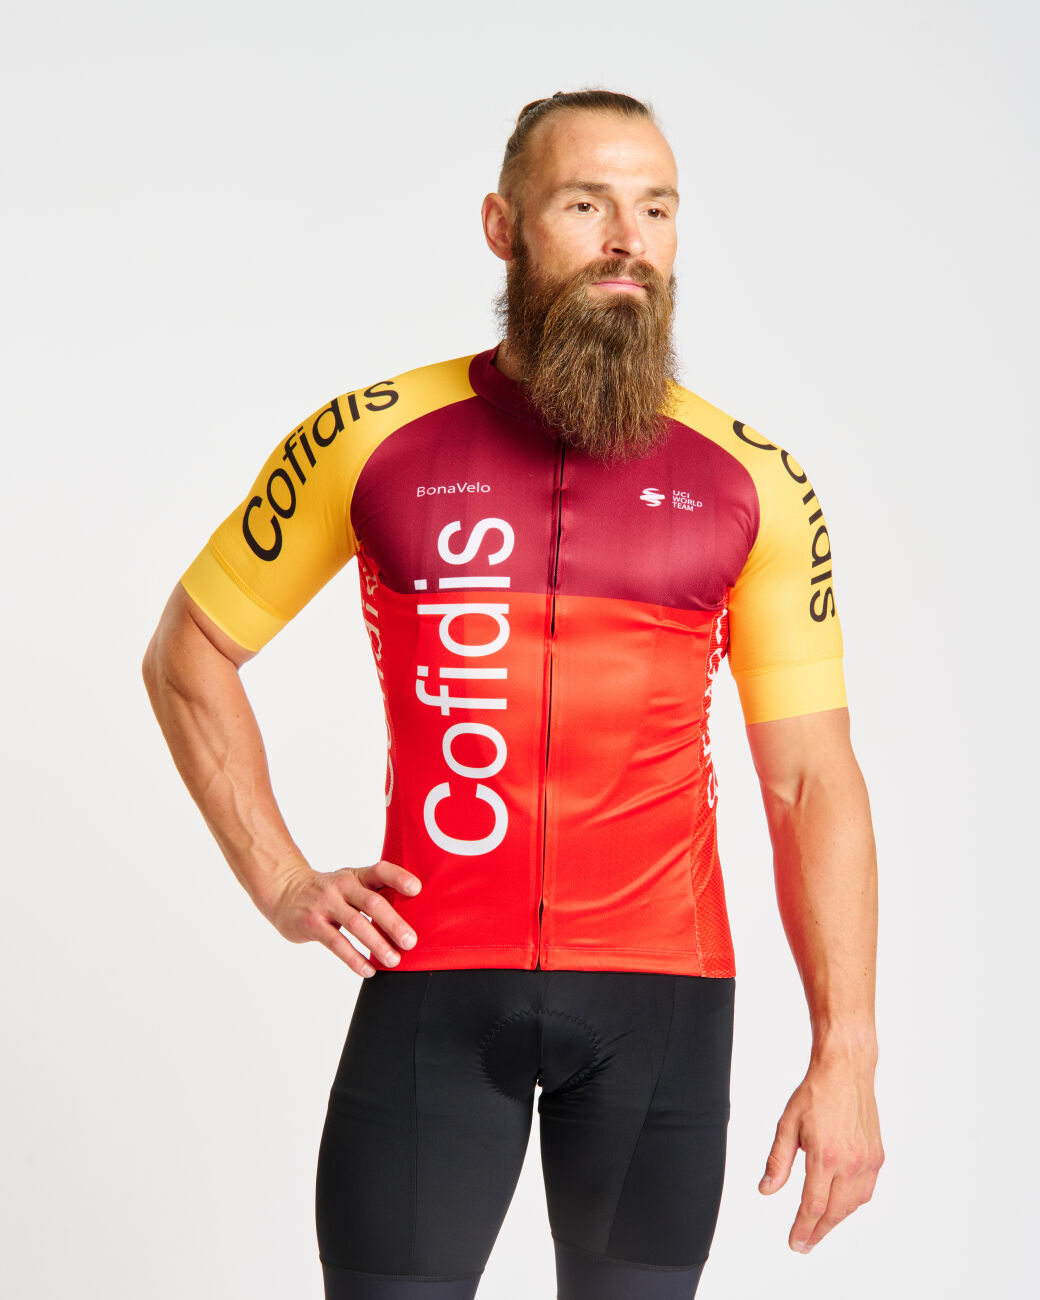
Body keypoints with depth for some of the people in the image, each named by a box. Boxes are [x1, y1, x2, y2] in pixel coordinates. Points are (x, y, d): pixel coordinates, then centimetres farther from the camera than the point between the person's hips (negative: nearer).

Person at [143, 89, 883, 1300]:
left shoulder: (751, 483, 2)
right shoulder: (371, 438, 0)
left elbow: (812, 779, 2)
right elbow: (186, 652, 11)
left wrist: (846, 1055, -4)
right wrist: (280, 884, 2)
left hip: (663, 985, 1)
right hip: (435, 980, -1)